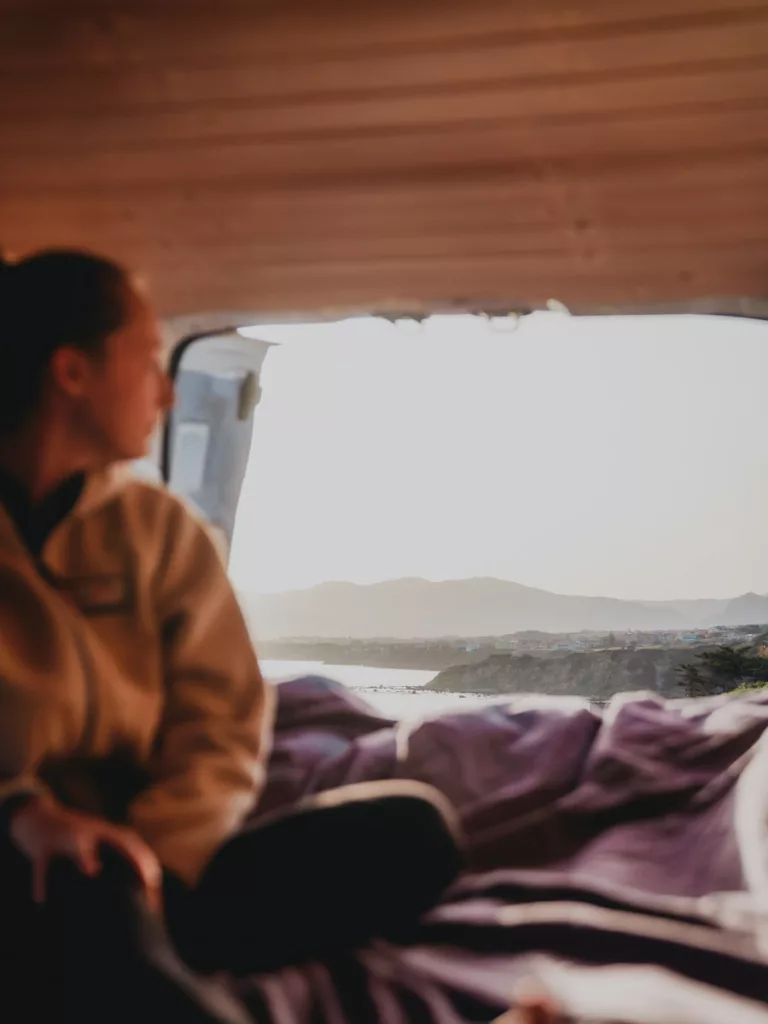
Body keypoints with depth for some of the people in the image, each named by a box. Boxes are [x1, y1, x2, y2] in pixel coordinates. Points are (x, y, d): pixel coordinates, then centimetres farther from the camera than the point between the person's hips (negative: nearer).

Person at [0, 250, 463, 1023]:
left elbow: (222, 723, 2)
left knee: (409, 828, -16)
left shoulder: (156, 527, 10)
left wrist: (150, 852, -16)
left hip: (147, 860, 4)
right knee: (86, 889, -39)